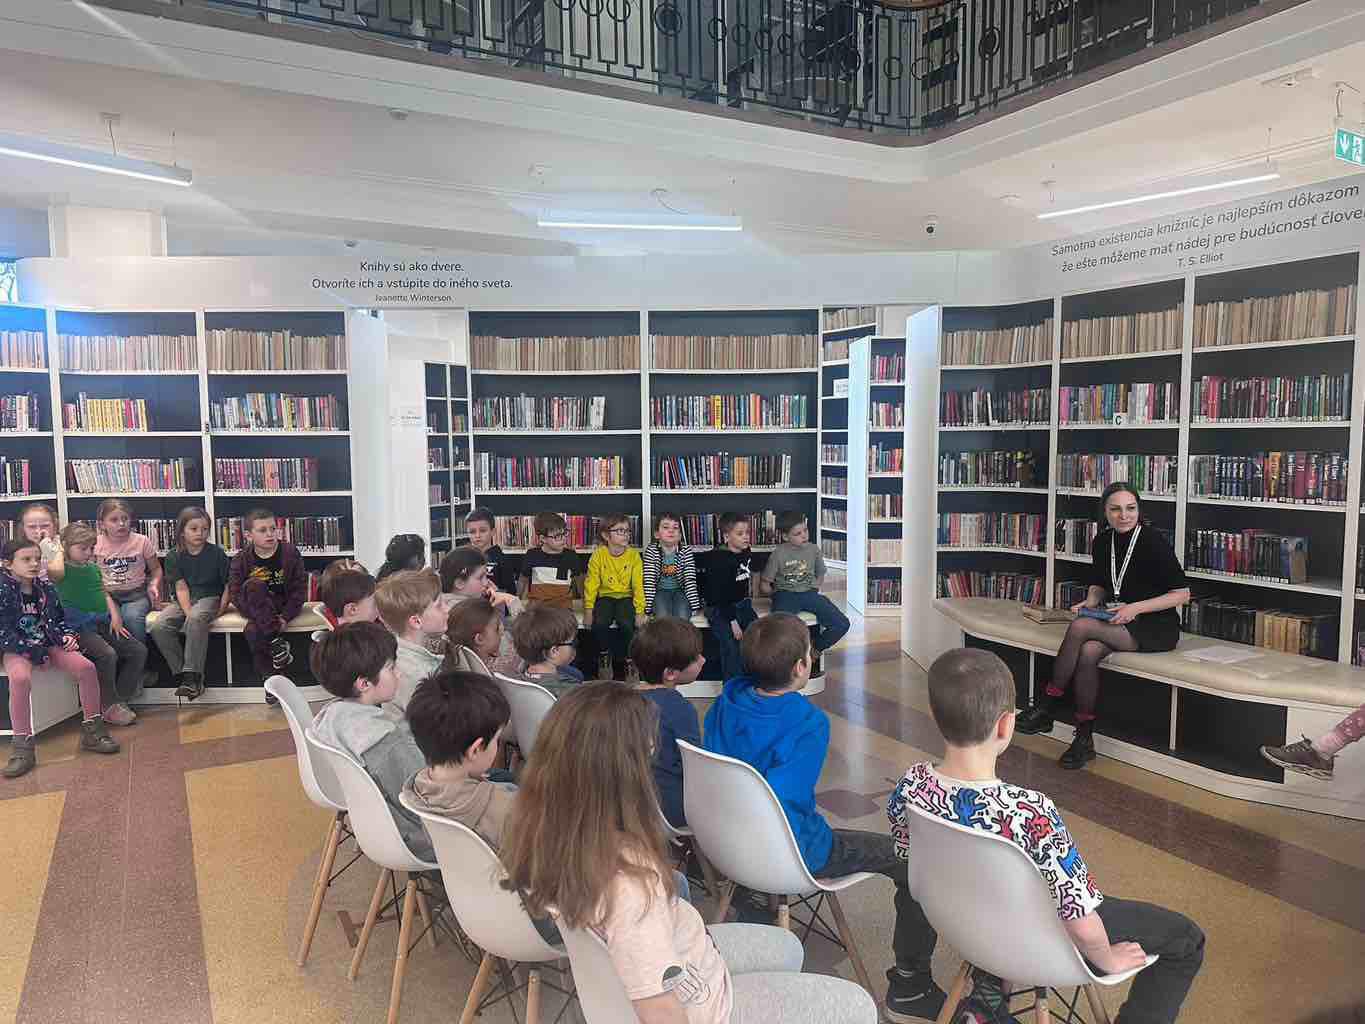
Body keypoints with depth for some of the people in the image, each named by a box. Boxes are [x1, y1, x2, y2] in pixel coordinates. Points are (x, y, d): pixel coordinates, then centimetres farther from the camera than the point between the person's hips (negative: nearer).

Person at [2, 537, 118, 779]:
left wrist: (67, 635, -1)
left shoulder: (45, 588, 8)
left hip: (48, 644, 5)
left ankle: (92, 730, -4)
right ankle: (22, 747, -29)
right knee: (20, 678, -36)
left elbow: (59, 619, 19)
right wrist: (31, 650, -18)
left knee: (86, 666, -17)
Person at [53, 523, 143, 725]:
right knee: (107, 655, -30)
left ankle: (120, 699, 7)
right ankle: (110, 707, -14)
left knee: (139, 651, -2)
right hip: (79, 628, -8)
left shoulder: (94, 568, 15)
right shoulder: (64, 569, -7)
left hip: (103, 624, 8)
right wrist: (60, 553, -12)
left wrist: (115, 616, 7)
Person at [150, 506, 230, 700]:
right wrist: (188, 612, -19)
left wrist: (220, 610, -11)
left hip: (209, 598, -3)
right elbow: (181, 588, -4)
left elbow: (229, 584, 0)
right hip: (183, 601, 4)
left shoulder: (217, 553, -1)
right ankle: (182, 675, -14)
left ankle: (192, 676, -32)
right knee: (159, 627, -23)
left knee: (196, 620, -36)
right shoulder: (174, 557, 4)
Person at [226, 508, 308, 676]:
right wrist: (258, 616, -20)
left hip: (283, 604, -2)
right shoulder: (241, 559, -4)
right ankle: (276, 641, -30)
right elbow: (235, 593, -7)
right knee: (253, 585, -31)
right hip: (258, 608, 2)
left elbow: (299, 588, -6)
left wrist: (285, 617, -16)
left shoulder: (290, 553, -6)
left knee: (252, 630, -30)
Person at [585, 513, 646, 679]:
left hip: (626, 596, -1)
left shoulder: (633, 555, -5)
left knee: (626, 624, -28)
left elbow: (638, 584, -6)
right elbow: (592, 582, -2)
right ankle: (604, 656, 3)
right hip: (606, 596, 1)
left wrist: (640, 611, -12)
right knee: (599, 623, -26)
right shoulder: (598, 555, -5)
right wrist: (589, 607, -8)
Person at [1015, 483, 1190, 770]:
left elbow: (1182, 594, -10)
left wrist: (1136, 608, -20)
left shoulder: (1153, 542, -13)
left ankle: (1047, 708, -16)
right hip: (1118, 621, 5)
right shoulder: (1102, 542, 5)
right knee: (1088, 652, -29)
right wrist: (1091, 601, -2)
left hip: (1157, 628, -5)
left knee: (1080, 627, -29)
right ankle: (1084, 738, -17)